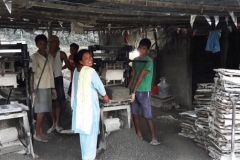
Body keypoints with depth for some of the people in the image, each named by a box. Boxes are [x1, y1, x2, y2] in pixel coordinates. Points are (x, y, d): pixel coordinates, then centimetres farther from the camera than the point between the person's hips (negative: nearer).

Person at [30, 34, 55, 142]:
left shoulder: (48, 56, 10)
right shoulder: (34, 57, -10)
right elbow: (31, 74, -13)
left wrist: (53, 87, 14)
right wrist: (32, 90, -18)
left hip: (47, 87, 6)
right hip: (40, 87, -6)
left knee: (44, 111, 11)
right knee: (41, 111, -4)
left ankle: (41, 132, 20)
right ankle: (37, 134, 6)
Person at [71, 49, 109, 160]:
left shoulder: (76, 71, 6)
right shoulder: (90, 71, -19)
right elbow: (99, 85, -8)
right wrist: (105, 95, 11)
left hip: (79, 104, 8)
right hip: (89, 104, -8)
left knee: (83, 130, 19)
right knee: (90, 131, 4)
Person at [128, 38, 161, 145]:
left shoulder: (148, 61, -14)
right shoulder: (135, 60, 9)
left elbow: (140, 78, -18)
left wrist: (133, 93, -20)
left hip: (143, 92, -7)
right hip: (134, 91, 7)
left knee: (147, 116, -4)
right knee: (134, 113, 12)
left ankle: (154, 139, 4)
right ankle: (138, 135, 25)